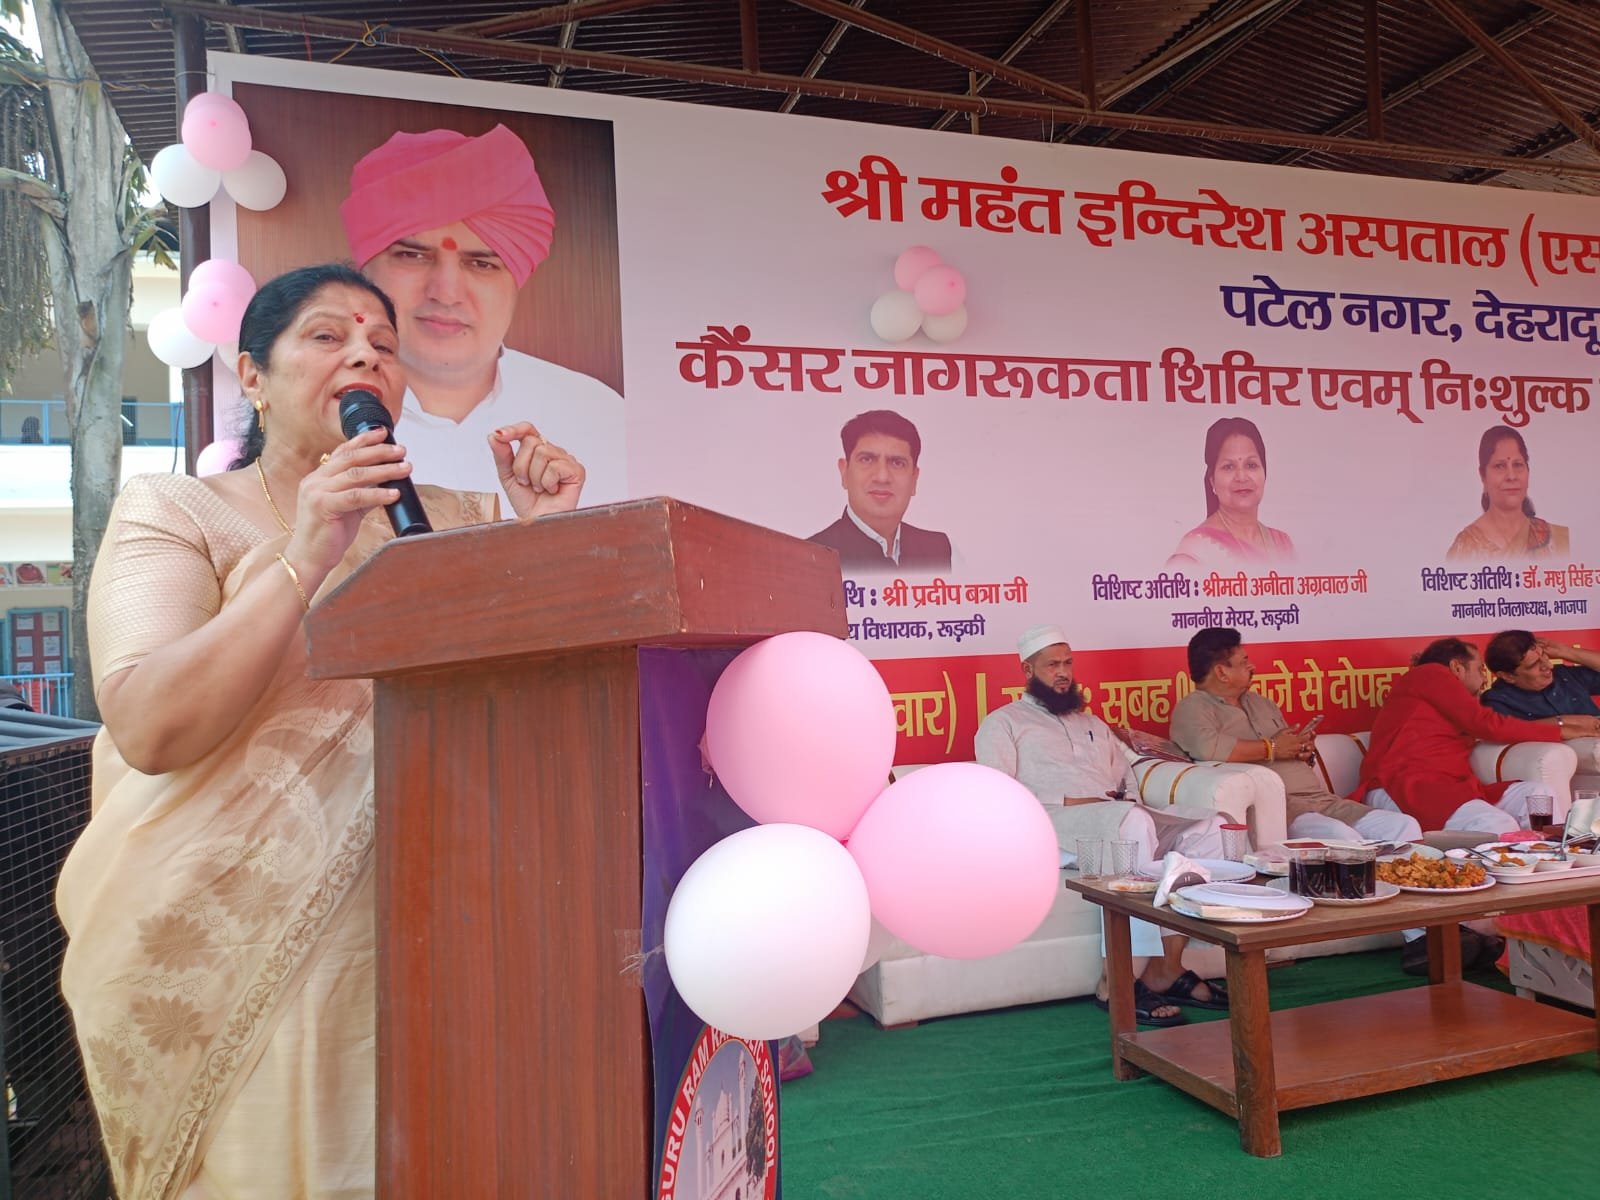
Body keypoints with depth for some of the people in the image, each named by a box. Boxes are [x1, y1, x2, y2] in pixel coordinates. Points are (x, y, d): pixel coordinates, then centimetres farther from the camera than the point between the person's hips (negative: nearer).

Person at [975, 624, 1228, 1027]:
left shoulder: (1093, 724, 33)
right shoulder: (1003, 723, 12)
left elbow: (1129, 781, 28)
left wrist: (1129, 797, 2)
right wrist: (1068, 802, -12)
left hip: (1121, 819, 7)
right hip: (1051, 827, -7)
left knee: (1210, 826, -17)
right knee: (1133, 822, -38)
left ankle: (1165, 967, -20)